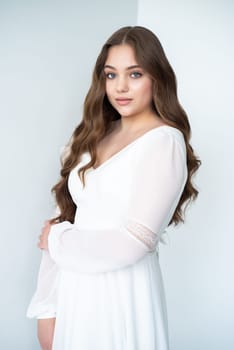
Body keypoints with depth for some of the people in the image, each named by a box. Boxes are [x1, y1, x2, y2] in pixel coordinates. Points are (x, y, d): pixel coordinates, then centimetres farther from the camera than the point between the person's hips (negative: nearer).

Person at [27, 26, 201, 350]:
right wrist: (47, 307, -3)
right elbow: (64, 216, 2)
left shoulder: (165, 141, -12)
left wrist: (57, 240, -6)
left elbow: (135, 242, -19)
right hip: (74, 290, 6)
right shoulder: (95, 136, 8)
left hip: (122, 295, -6)